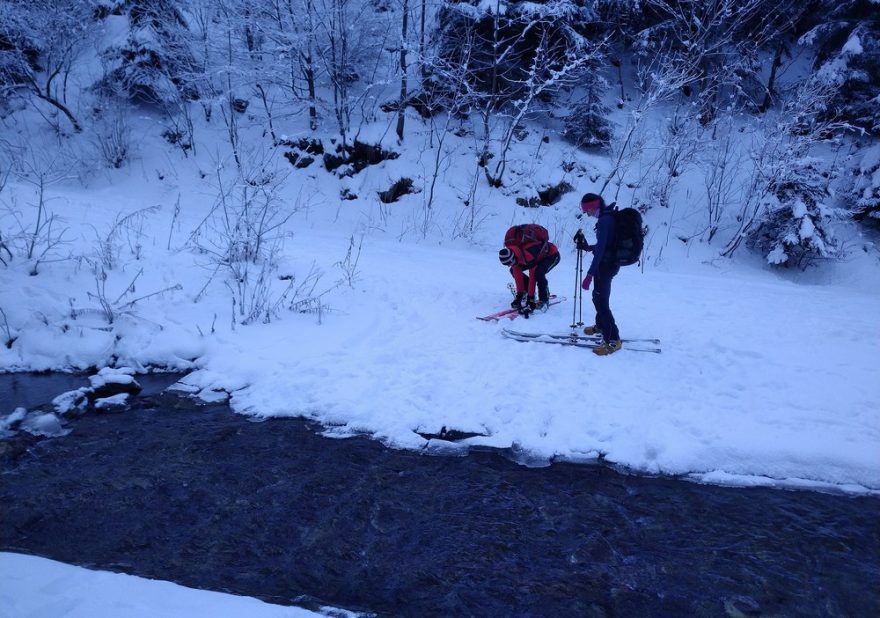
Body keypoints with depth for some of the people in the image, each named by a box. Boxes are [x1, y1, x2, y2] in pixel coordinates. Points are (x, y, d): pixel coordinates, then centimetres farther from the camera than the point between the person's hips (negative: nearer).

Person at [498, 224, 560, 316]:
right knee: (513, 271, -6)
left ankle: (544, 300, -14)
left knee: (538, 273, -35)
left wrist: (530, 299, -35)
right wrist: (519, 294, -14)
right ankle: (527, 291, 7)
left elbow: (532, 278, -38)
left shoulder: (529, 255, -42)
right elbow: (517, 275, -14)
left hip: (552, 255, -8)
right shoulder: (512, 254, -20)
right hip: (539, 255, 8)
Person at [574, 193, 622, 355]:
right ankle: (601, 325, 44)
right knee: (598, 296, 25)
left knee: (601, 301, -8)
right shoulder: (609, 216, 9)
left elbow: (601, 249, -28)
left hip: (606, 265, -10)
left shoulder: (604, 220, -21)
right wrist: (588, 247, 17)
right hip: (609, 263, 10)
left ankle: (613, 340, -5)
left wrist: (589, 274, -30)